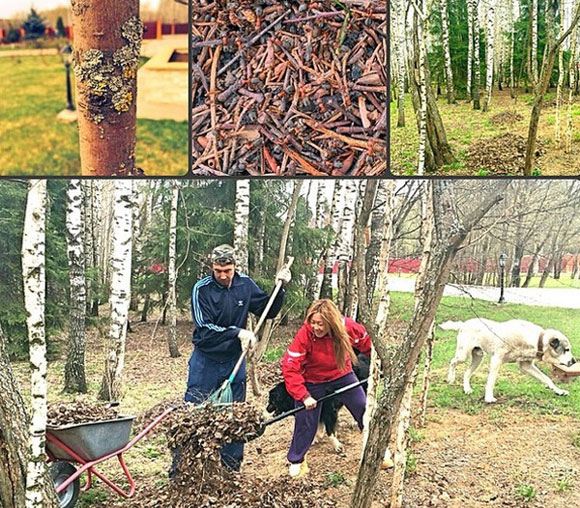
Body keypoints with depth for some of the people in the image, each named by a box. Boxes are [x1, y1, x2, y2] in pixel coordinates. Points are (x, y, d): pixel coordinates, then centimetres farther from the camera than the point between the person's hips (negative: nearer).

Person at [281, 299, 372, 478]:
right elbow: (290, 367, -31)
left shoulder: (348, 327, -25)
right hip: (313, 382, -3)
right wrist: (304, 396, -34)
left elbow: (366, 343, -3)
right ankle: (296, 461, 25)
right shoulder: (304, 335, -33)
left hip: (342, 376, 3)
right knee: (305, 421, 0)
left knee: (365, 410, 7)